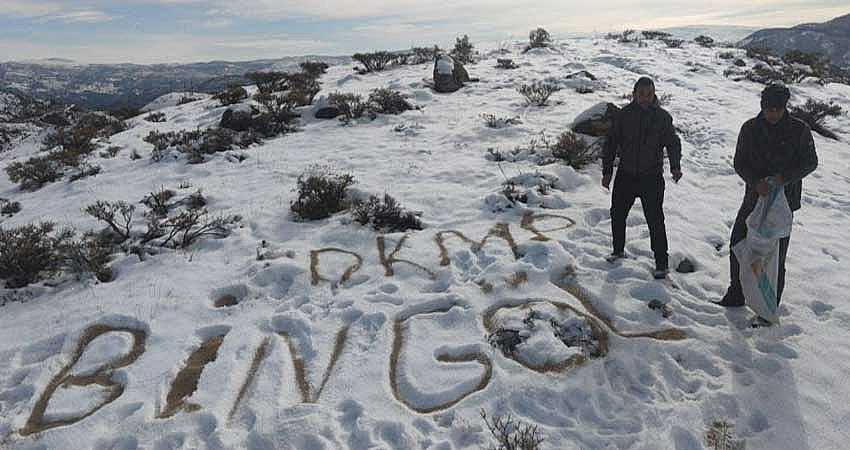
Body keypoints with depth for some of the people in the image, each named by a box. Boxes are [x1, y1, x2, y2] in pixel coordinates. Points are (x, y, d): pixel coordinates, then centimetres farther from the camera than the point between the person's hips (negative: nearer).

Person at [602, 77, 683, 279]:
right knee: (617, 214, 14)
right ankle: (618, 250, 36)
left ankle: (661, 263, 8)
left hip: (652, 178, -2)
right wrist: (607, 171, 2)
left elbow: (673, 143, 2)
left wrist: (675, 167, -15)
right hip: (625, 175, 2)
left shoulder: (662, 116, -2)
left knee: (655, 221, -2)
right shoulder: (624, 114, -1)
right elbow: (611, 143, 4)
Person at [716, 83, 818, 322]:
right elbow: (739, 162, -1)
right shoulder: (750, 128, -1)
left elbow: (810, 162, -1)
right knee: (738, 245, 8)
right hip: (754, 197, 3)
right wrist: (755, 182, -19)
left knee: (775, 256, 1)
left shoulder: (799, 130, -6)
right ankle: (736, 294, 27)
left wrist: (784, 177, -19)